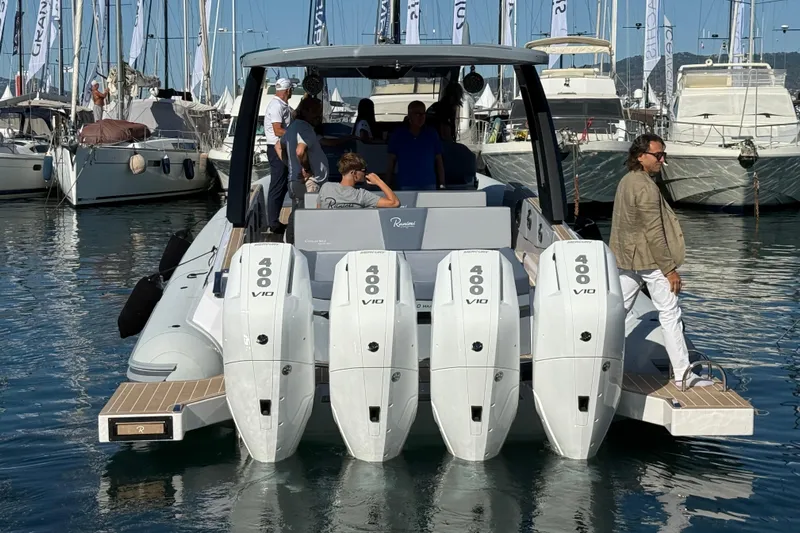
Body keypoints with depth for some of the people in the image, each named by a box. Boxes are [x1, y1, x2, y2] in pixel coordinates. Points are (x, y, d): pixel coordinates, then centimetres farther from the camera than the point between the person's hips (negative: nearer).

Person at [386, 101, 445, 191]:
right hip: (405, 186, -1)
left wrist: (442, 185, 3)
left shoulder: (431, 134, 7)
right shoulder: (398, 135, 4)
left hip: (429, 186, 1)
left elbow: (438, 160, 9)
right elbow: (391, 161, 6)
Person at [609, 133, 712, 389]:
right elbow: (654, 233, -21)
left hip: (627, 259, 9)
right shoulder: (646, 188, -19)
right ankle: (682, 374, 5)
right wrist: (670, 269, -16)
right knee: (670, 315, 0)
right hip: (650, 260, -8)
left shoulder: (626, 182, 10)